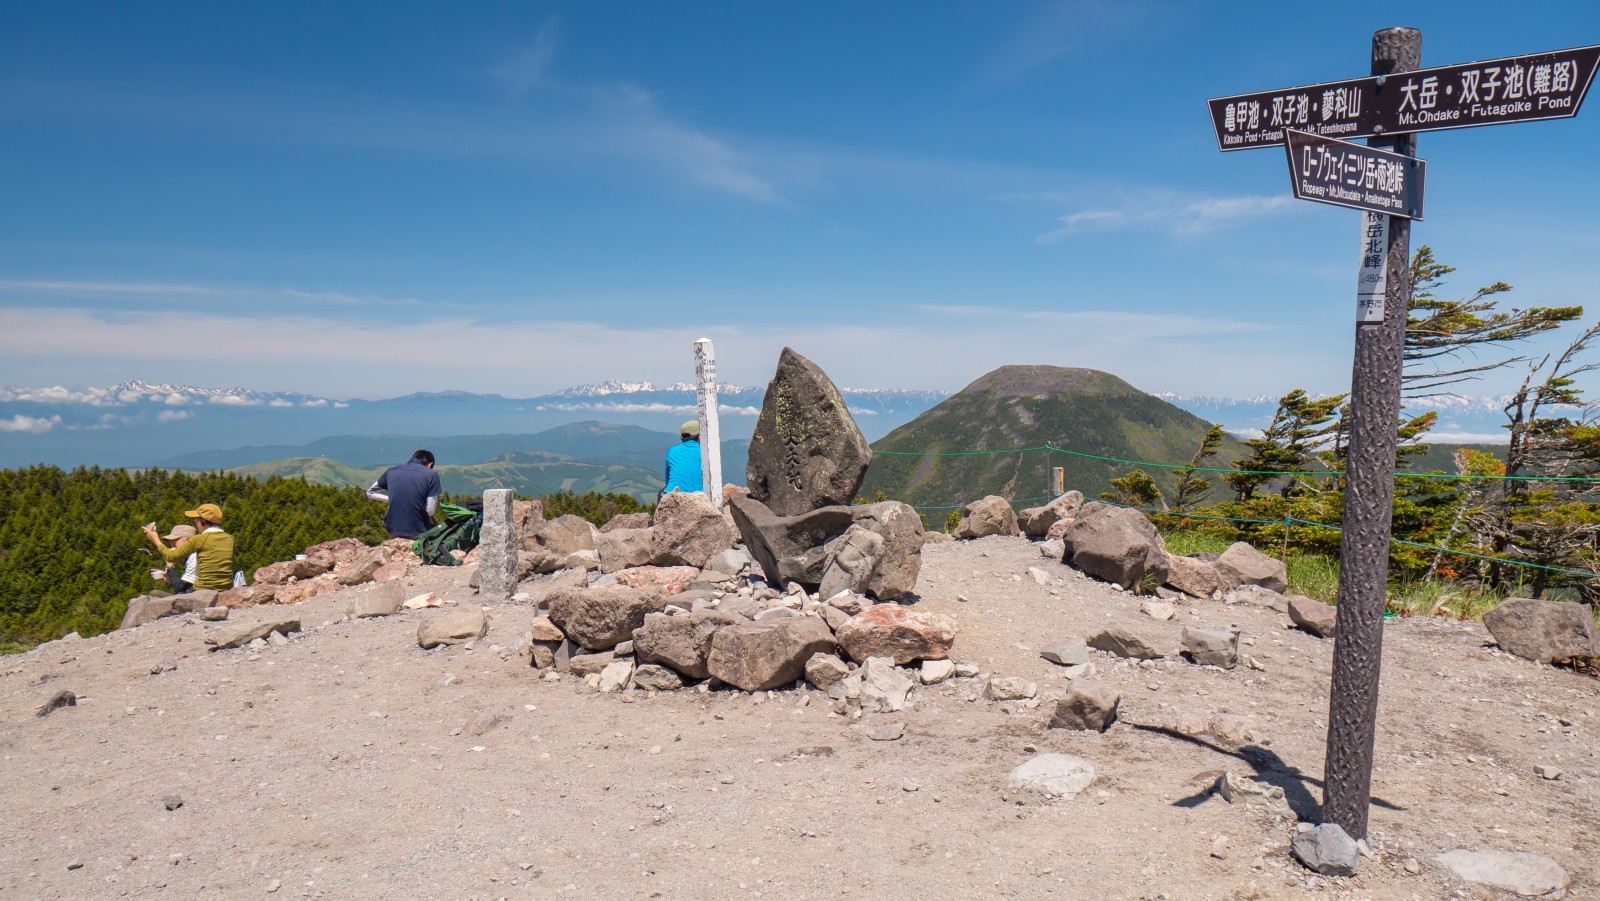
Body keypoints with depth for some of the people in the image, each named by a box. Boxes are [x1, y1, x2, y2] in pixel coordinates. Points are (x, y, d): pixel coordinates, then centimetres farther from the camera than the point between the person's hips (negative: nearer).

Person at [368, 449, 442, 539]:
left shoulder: (391, 471, 5)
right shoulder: (431, 475, -8)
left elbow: (370, 492, 20)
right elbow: (430, 511, -9)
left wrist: (394, 499, 13)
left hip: (394, 532, 5)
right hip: (419, 534, -4)